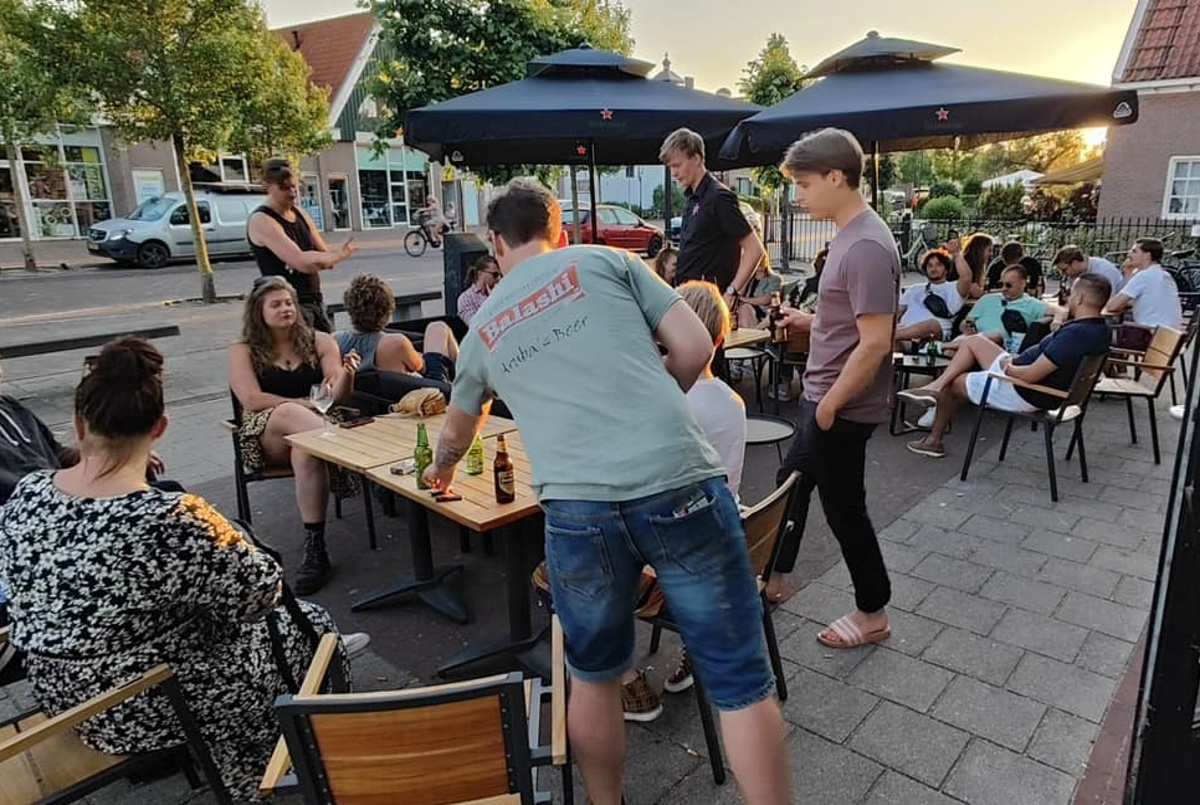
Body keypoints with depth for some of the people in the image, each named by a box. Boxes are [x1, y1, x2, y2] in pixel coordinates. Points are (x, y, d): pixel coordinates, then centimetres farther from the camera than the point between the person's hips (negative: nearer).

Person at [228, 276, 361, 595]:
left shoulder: (320, 341, 10)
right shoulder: (243, 351, 8)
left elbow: (337, 396, 1)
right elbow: (252, 400, -6)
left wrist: (346, 375, -22)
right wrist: (304, 403, -12)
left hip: (318, 425, 1)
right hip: (266, 435, -1)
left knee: (306, 453, -37)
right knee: (289, 413, -37)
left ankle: (315, 549, -38)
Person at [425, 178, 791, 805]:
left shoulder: (483, 329, 23)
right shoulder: (606, 261, 15)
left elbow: (457, 433, 40)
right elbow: (695, 347, 8)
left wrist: (439, 473, 63)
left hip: (577, 507, 2)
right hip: (679, 483, -1)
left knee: (594, 676, 25)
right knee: (740, 681, 11)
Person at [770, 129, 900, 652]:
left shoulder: (867, 247, -24)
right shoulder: (850, 235, 7)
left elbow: (875, 342, -26)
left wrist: (828, 407, -19)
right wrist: (809, 321, 6)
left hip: (843, 407, -10)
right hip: (823, 395, 10)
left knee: (843, 508, 6)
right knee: (792, 483, 22)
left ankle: (873, 614, 27)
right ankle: (775, 578, 42)